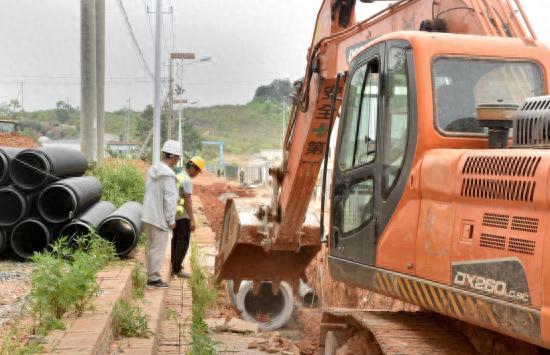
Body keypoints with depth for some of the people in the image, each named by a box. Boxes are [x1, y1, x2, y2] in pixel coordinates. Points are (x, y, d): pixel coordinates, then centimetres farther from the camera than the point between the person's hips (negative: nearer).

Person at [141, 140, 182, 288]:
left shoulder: (153, 169, 7)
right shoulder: (168, 174, -19)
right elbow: (170, 199, -19)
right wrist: (171, 219, -11)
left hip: (149, 215, 9)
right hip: (160, 217, -9)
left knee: (153, 247, 18)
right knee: (158, 248, 1)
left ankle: (151, 275, 24)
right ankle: (153, 278, 6)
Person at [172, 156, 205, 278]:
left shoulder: (177, 177, 12)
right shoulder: (187, 180, -16)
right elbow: (188, 200, -20)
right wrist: (192, 220, -19)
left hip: (174, 214, 9)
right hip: (183, 215, -9)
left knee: (176, 241, 15)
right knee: (183, 243, -2)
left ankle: (175, 267, 22)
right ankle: (177, 270, -1)